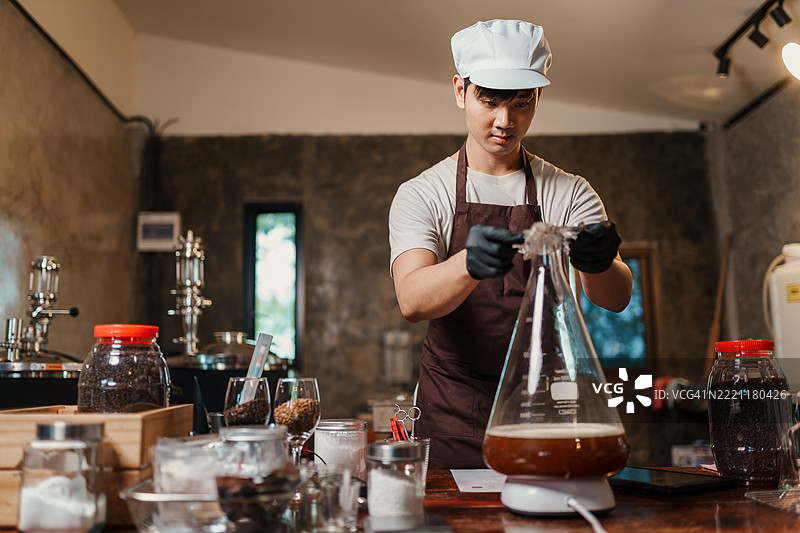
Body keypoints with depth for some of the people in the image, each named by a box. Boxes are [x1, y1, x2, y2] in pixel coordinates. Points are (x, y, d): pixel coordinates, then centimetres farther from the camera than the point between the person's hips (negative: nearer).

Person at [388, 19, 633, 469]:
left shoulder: (571, 193, 3)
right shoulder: (420, 195, -2)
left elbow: (616, 298, -10)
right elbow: (412, 300, -19)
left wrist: (600, 263, -33)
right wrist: (470, 264, -40)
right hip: (453, 419, -1)